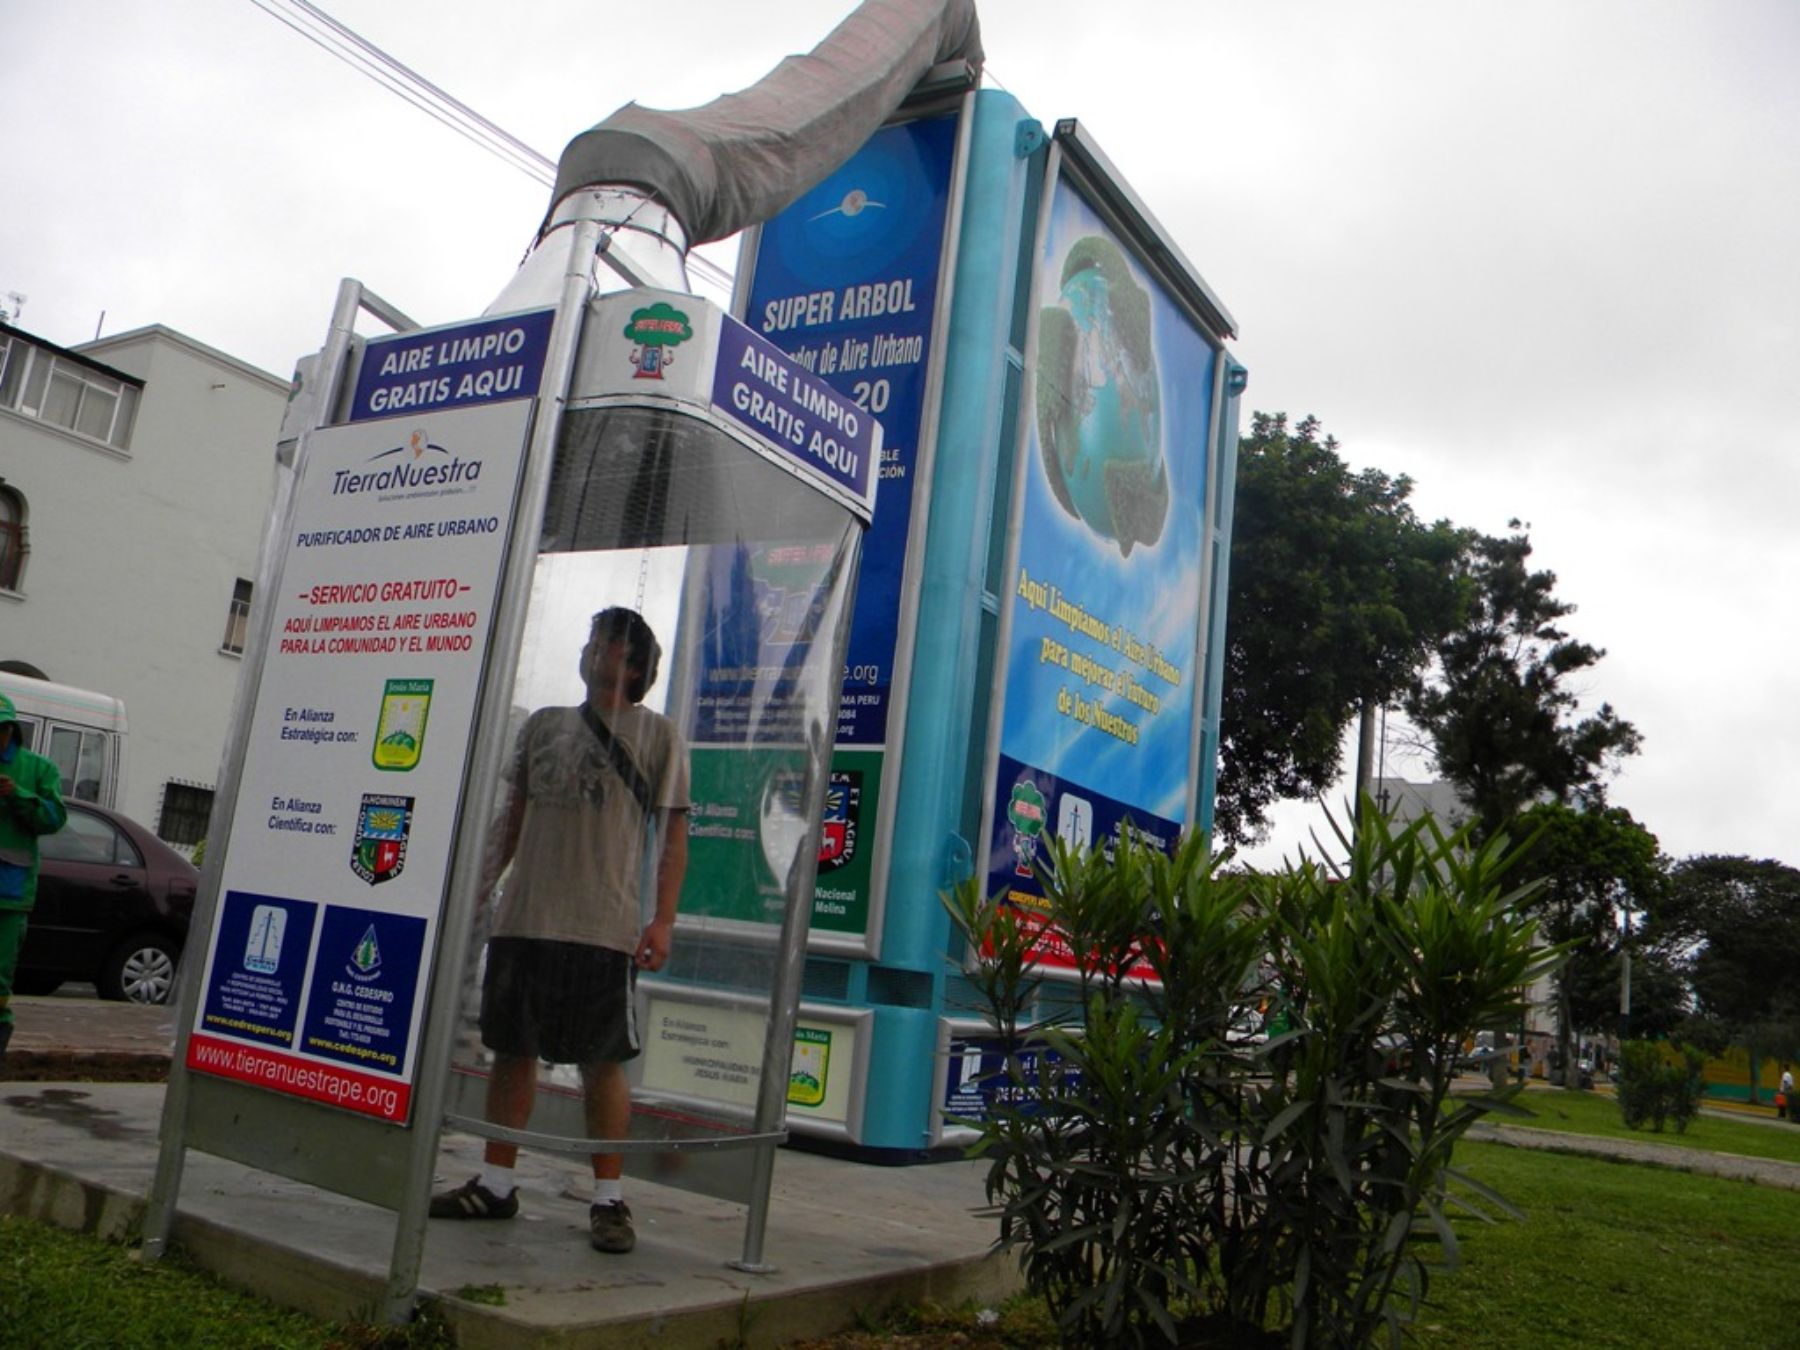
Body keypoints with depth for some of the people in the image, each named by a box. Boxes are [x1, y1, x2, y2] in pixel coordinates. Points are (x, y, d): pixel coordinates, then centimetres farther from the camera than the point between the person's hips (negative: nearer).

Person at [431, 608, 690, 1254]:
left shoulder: (656, 734, 2)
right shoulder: (544, 724, 15)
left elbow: (673, 834, -2)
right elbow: (512, 816, 20)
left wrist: (662, 919, -10)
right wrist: (480, 885, 14)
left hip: (602, 927, -5)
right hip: (521, 918, 5)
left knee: (602, 1059, 0)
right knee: (510, 1048, 11)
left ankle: (608, 1198, 11)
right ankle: (495, 1183, 24)